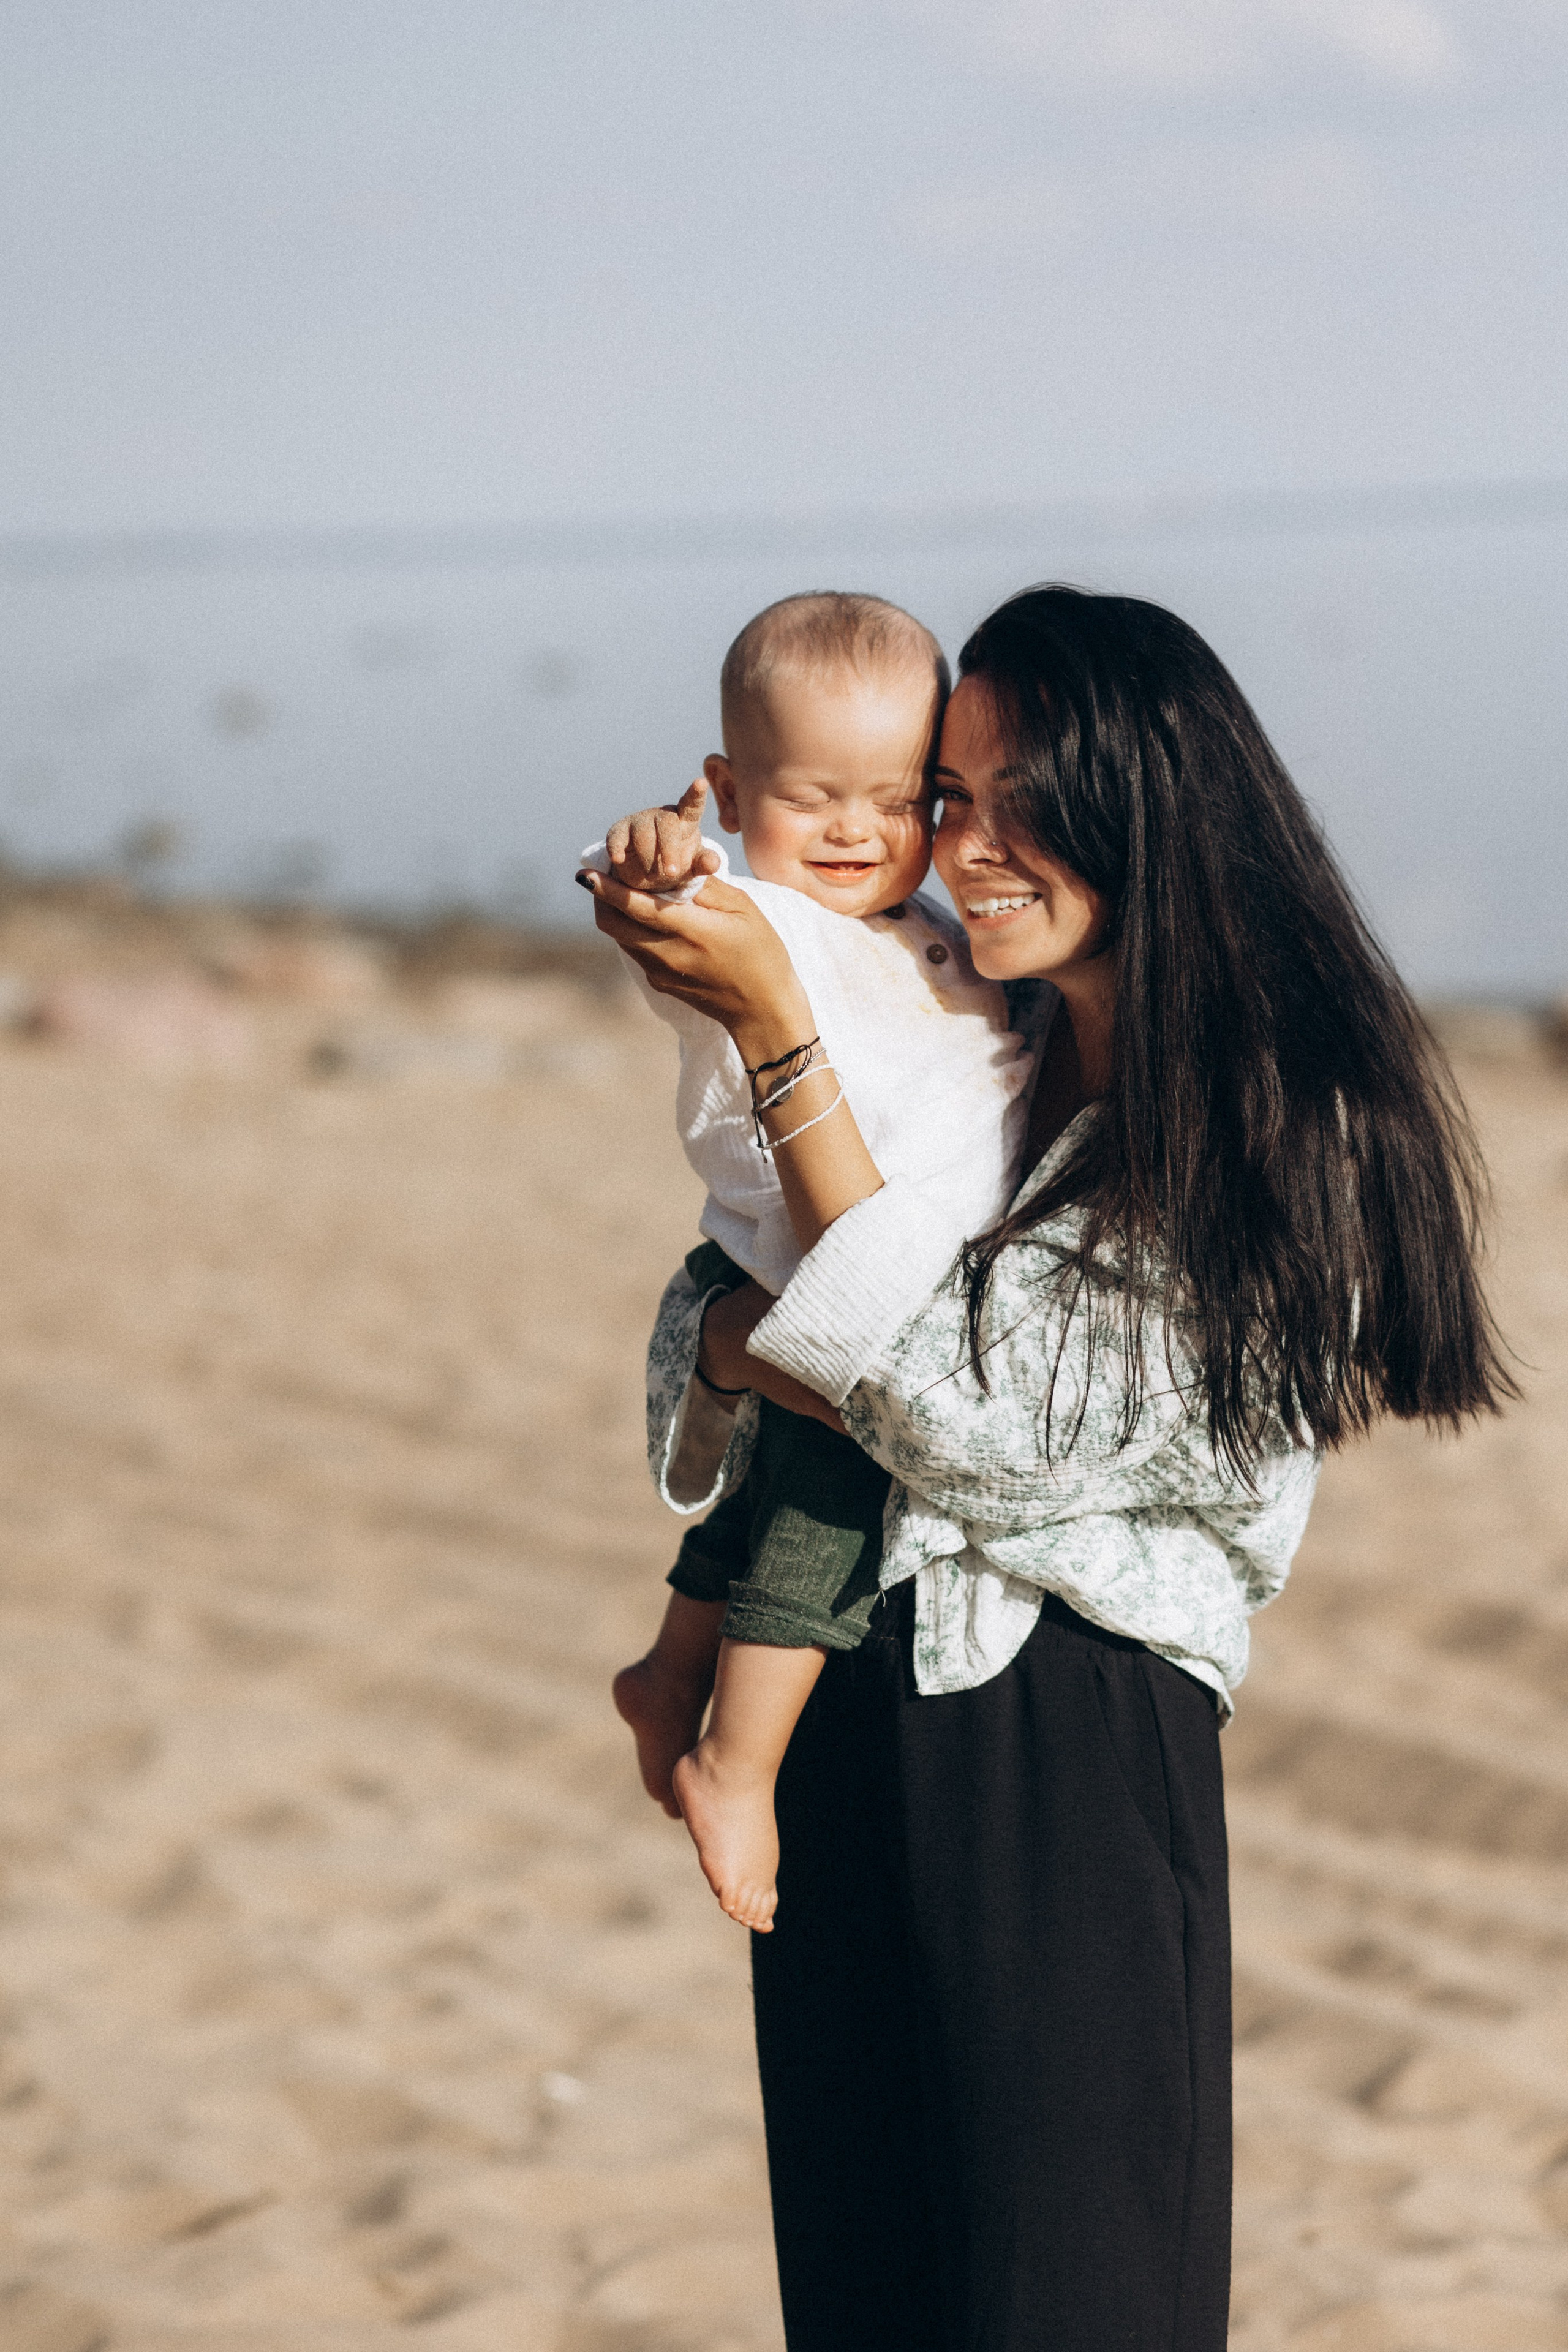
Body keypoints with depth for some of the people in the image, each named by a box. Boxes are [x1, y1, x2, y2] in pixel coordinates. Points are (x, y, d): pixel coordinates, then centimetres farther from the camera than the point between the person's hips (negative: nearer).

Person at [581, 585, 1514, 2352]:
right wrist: (739, 1346, -17)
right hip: (841, 1733, 6)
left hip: (1069, 1762, -6)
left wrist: (772, 1026, -20)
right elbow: (698, 1315, 10)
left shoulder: (1284, 1141, -12)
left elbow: (986, 1427, -19)